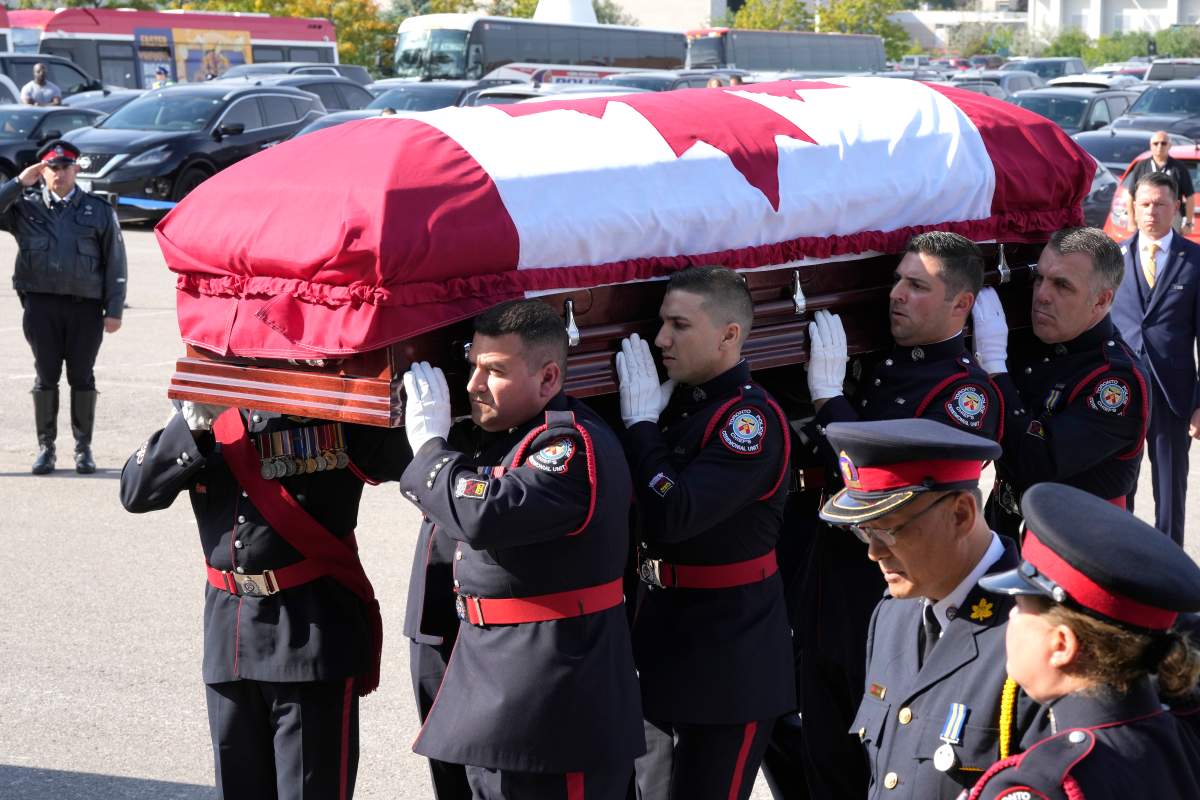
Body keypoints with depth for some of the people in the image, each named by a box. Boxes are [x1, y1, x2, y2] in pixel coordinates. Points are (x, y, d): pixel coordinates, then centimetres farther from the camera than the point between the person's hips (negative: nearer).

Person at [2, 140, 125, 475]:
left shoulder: (98, 211, 9)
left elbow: (115, 261, 6)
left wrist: (114, 309, 0)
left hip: (85, 305, 0)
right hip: (41, 304, 0)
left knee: (82, 377, 3)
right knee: (46, 377, 2)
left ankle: (83, 447, 13)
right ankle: (46, 446, 11)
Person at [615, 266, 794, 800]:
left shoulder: (752, 419, -17)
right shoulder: (679, 401, 8)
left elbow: (673, 516, -27)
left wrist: (641, 421, -18)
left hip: (728, 661, -8)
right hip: (666, 638, 8)